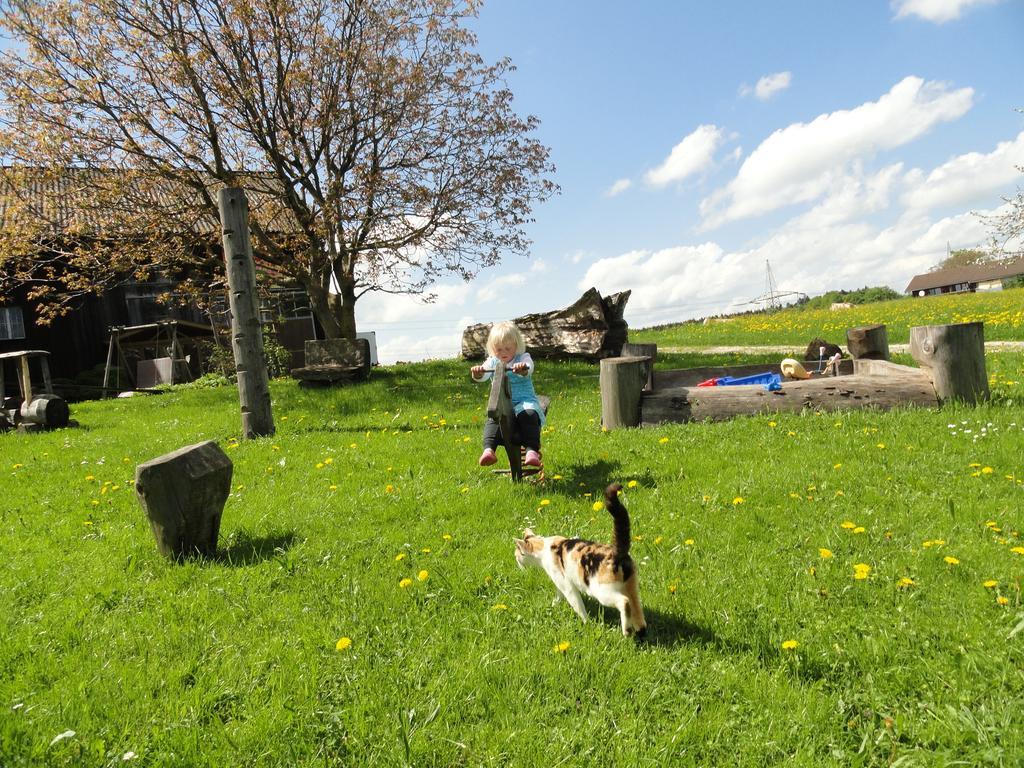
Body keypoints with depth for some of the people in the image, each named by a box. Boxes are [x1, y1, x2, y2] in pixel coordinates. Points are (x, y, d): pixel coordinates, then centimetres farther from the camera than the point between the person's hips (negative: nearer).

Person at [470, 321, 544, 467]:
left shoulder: (523, 358, 4)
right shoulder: (492, 362, 12)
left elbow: (528, 369, -21)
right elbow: (483, 375, -8)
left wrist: (523, 369, -48)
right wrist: (477, 373, -35)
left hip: (525, 401, -2)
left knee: (529, 415, -35)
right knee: (493, 419, -30)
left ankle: (532, 451, -43)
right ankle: (488, 450, -40)